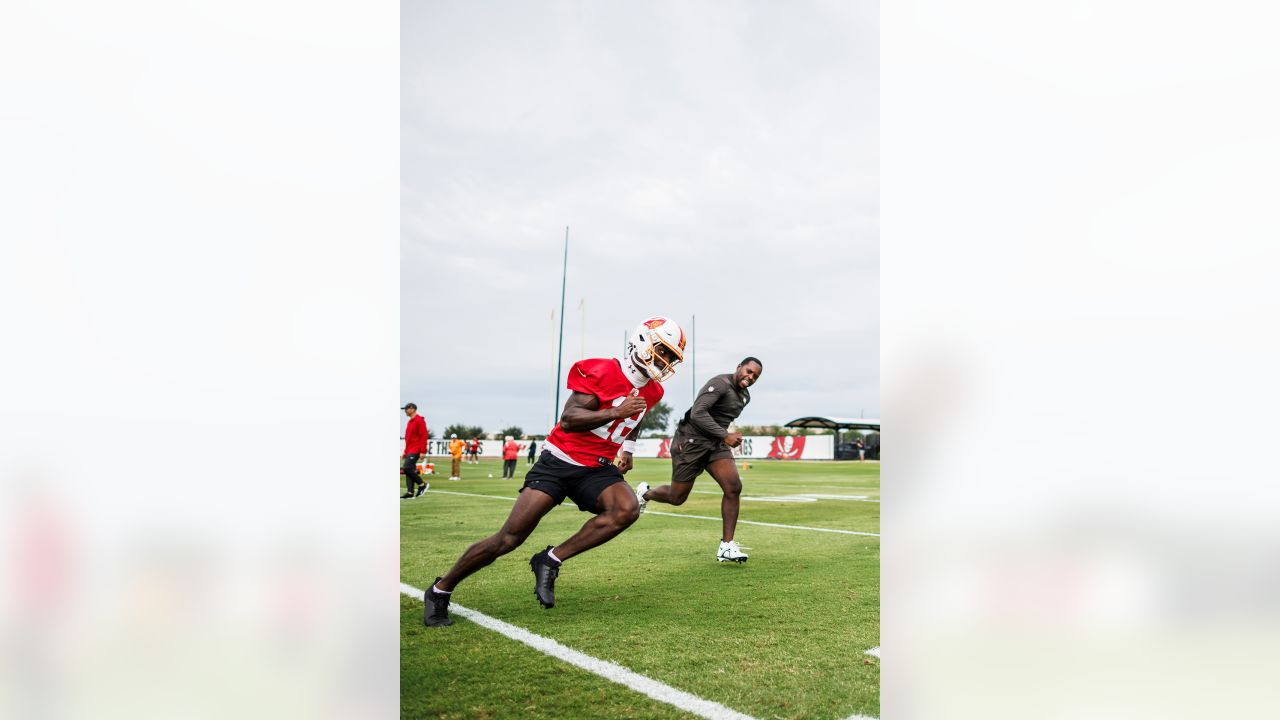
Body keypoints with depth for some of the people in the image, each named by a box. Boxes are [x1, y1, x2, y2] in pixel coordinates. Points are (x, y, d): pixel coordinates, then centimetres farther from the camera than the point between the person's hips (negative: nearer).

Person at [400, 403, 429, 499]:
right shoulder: (410, 422, 20)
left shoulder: (419, 420, -10)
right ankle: (410, 492, 6)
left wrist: (423, 451, -21)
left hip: (415, 451, -9)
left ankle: (422, 484, -6)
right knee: (409, 470, 5)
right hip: (409, 451, 9)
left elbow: (423, 436, -16)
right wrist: (405, 452, 22)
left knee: (406, 468, -18)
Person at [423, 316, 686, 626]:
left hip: (597, 470, 6)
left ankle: (550, 561, -14)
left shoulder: (651, 392, 8)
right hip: (560, 461, -6)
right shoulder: (602, 372, -15)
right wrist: (616, 412, -27)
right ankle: (440, 590, 12)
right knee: (509, 538, -9)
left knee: (627, 509, -27)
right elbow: (569, 419, -22)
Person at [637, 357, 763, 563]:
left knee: (734, 488, -14)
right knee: (677, 498, 5)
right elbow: (697, 413, -28)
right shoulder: (720, 383, -19)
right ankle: (645, 494, 39)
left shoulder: (745, 396, 11)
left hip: (716, 444, 8)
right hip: (691, 442, -7)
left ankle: (726, 547, -8)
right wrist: (725, 436, -28)